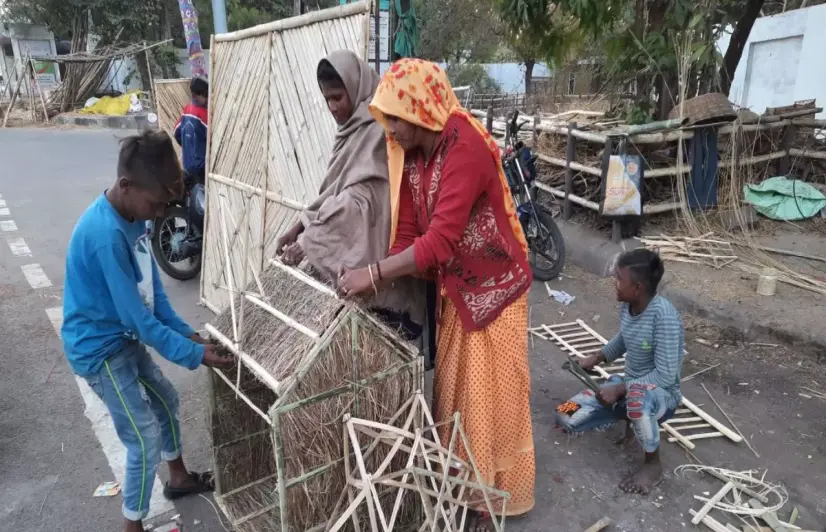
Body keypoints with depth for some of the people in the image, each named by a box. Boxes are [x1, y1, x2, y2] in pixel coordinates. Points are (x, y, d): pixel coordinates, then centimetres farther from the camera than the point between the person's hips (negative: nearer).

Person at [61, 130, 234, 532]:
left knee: (165, 400, 23)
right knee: (145, 440, -1)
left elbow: (152, 287, 4)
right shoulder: (106, 235, -32)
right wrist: (194, 354, -20)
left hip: (123, 338, 9)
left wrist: (186, 333, -1)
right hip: (99, 349, -9)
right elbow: (138, 317, -27)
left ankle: (179, 478, 46)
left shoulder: (132, 215, -3)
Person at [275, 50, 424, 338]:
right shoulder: (352, 129, 15)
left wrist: (308, 242, -20)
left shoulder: (378, 130, -15)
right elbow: (334, 190, 16)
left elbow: (360, 201, -22)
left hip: (370, 260, -9)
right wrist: (298, 228, 7)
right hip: (348, 254, 9)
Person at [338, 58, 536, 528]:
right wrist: (375, 281, -11)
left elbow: (439, 241, -33)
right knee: (452, 387, 18)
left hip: (494, 287, -8)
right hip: (453, 287, 8)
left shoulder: (466, 149, -27)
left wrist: (373, 275, -29)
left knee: (490, 395, 7)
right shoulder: (410, 154, -1)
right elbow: (407, 230, 0)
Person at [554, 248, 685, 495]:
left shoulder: (665, 316, -29)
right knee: (566, 418, -4)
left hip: (662, 394, -7)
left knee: (638, 396, -45)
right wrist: (597, 358, 8)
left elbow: (666, 375, -29)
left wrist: (620, 389, -27)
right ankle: (631, 417, 16)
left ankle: (653, 464, -16)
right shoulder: (627, 305, -7)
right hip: (630, 387, 7)